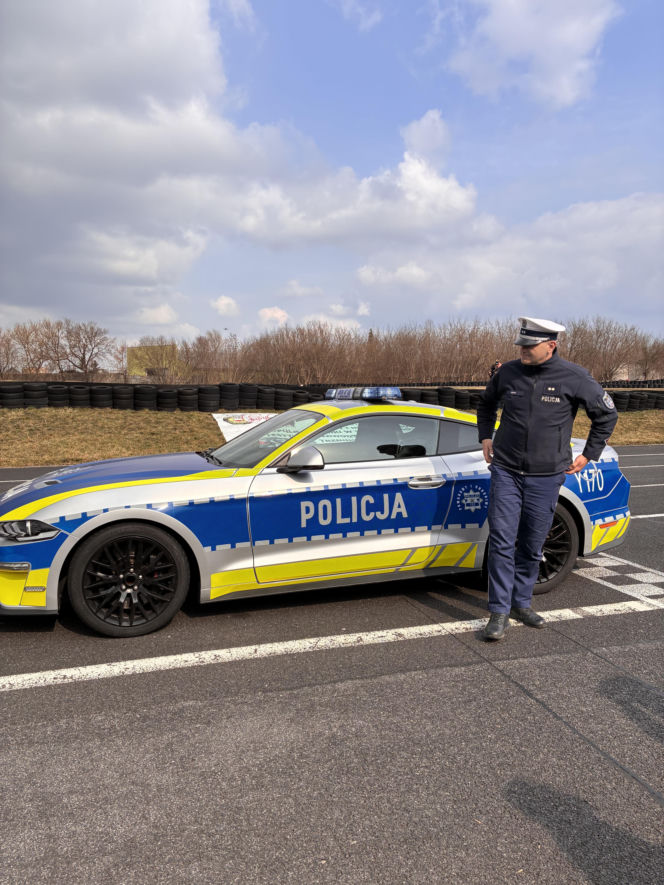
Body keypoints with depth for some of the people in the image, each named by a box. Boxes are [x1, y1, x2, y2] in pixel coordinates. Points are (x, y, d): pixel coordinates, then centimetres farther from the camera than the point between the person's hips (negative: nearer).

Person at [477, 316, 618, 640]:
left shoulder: (574, 378, -6)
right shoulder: (507, 372, 0)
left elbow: (607, 414, 7)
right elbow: (486, 404, 21)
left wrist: (588, 455, 7)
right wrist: (485, 437, 12)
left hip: (546, 477, -1)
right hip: (505, 471, 1)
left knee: (531, 545, 9)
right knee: (501, 542, -5)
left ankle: (521, 603, 28)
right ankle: (499, 612, 3)